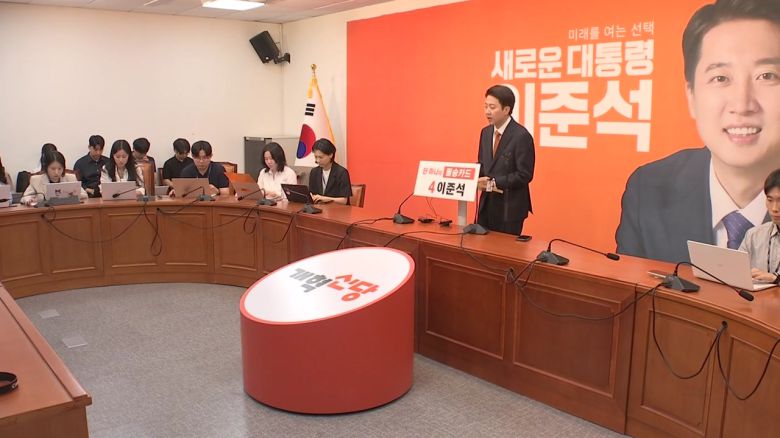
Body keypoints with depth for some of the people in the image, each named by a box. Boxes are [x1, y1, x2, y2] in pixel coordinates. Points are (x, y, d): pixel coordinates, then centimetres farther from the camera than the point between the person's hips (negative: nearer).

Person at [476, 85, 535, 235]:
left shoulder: (522, 136, -15)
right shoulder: (485, 132, 9)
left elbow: (524, 175, -17)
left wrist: (493, 183, -21)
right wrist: (479, 179, -6)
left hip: (510, 207, -7)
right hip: (486, 204, 7)